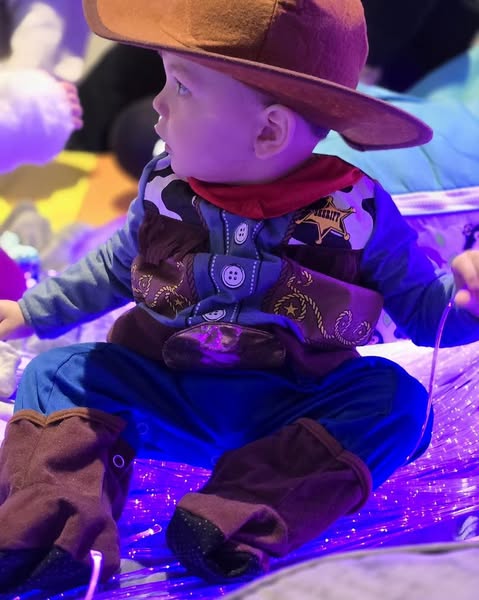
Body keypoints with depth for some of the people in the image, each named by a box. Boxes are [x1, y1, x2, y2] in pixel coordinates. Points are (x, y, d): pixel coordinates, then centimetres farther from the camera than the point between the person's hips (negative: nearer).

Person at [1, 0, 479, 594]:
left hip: (289, 406, -2)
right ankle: (58, 521, -37)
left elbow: (418, 306, -2)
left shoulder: (357, 209, -9)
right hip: (165, 397, 3)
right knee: (55, 370, -14)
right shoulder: (164, 189, 1)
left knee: (397, 396, -26)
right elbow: (114, 272, 19)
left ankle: (244, 519, -40)